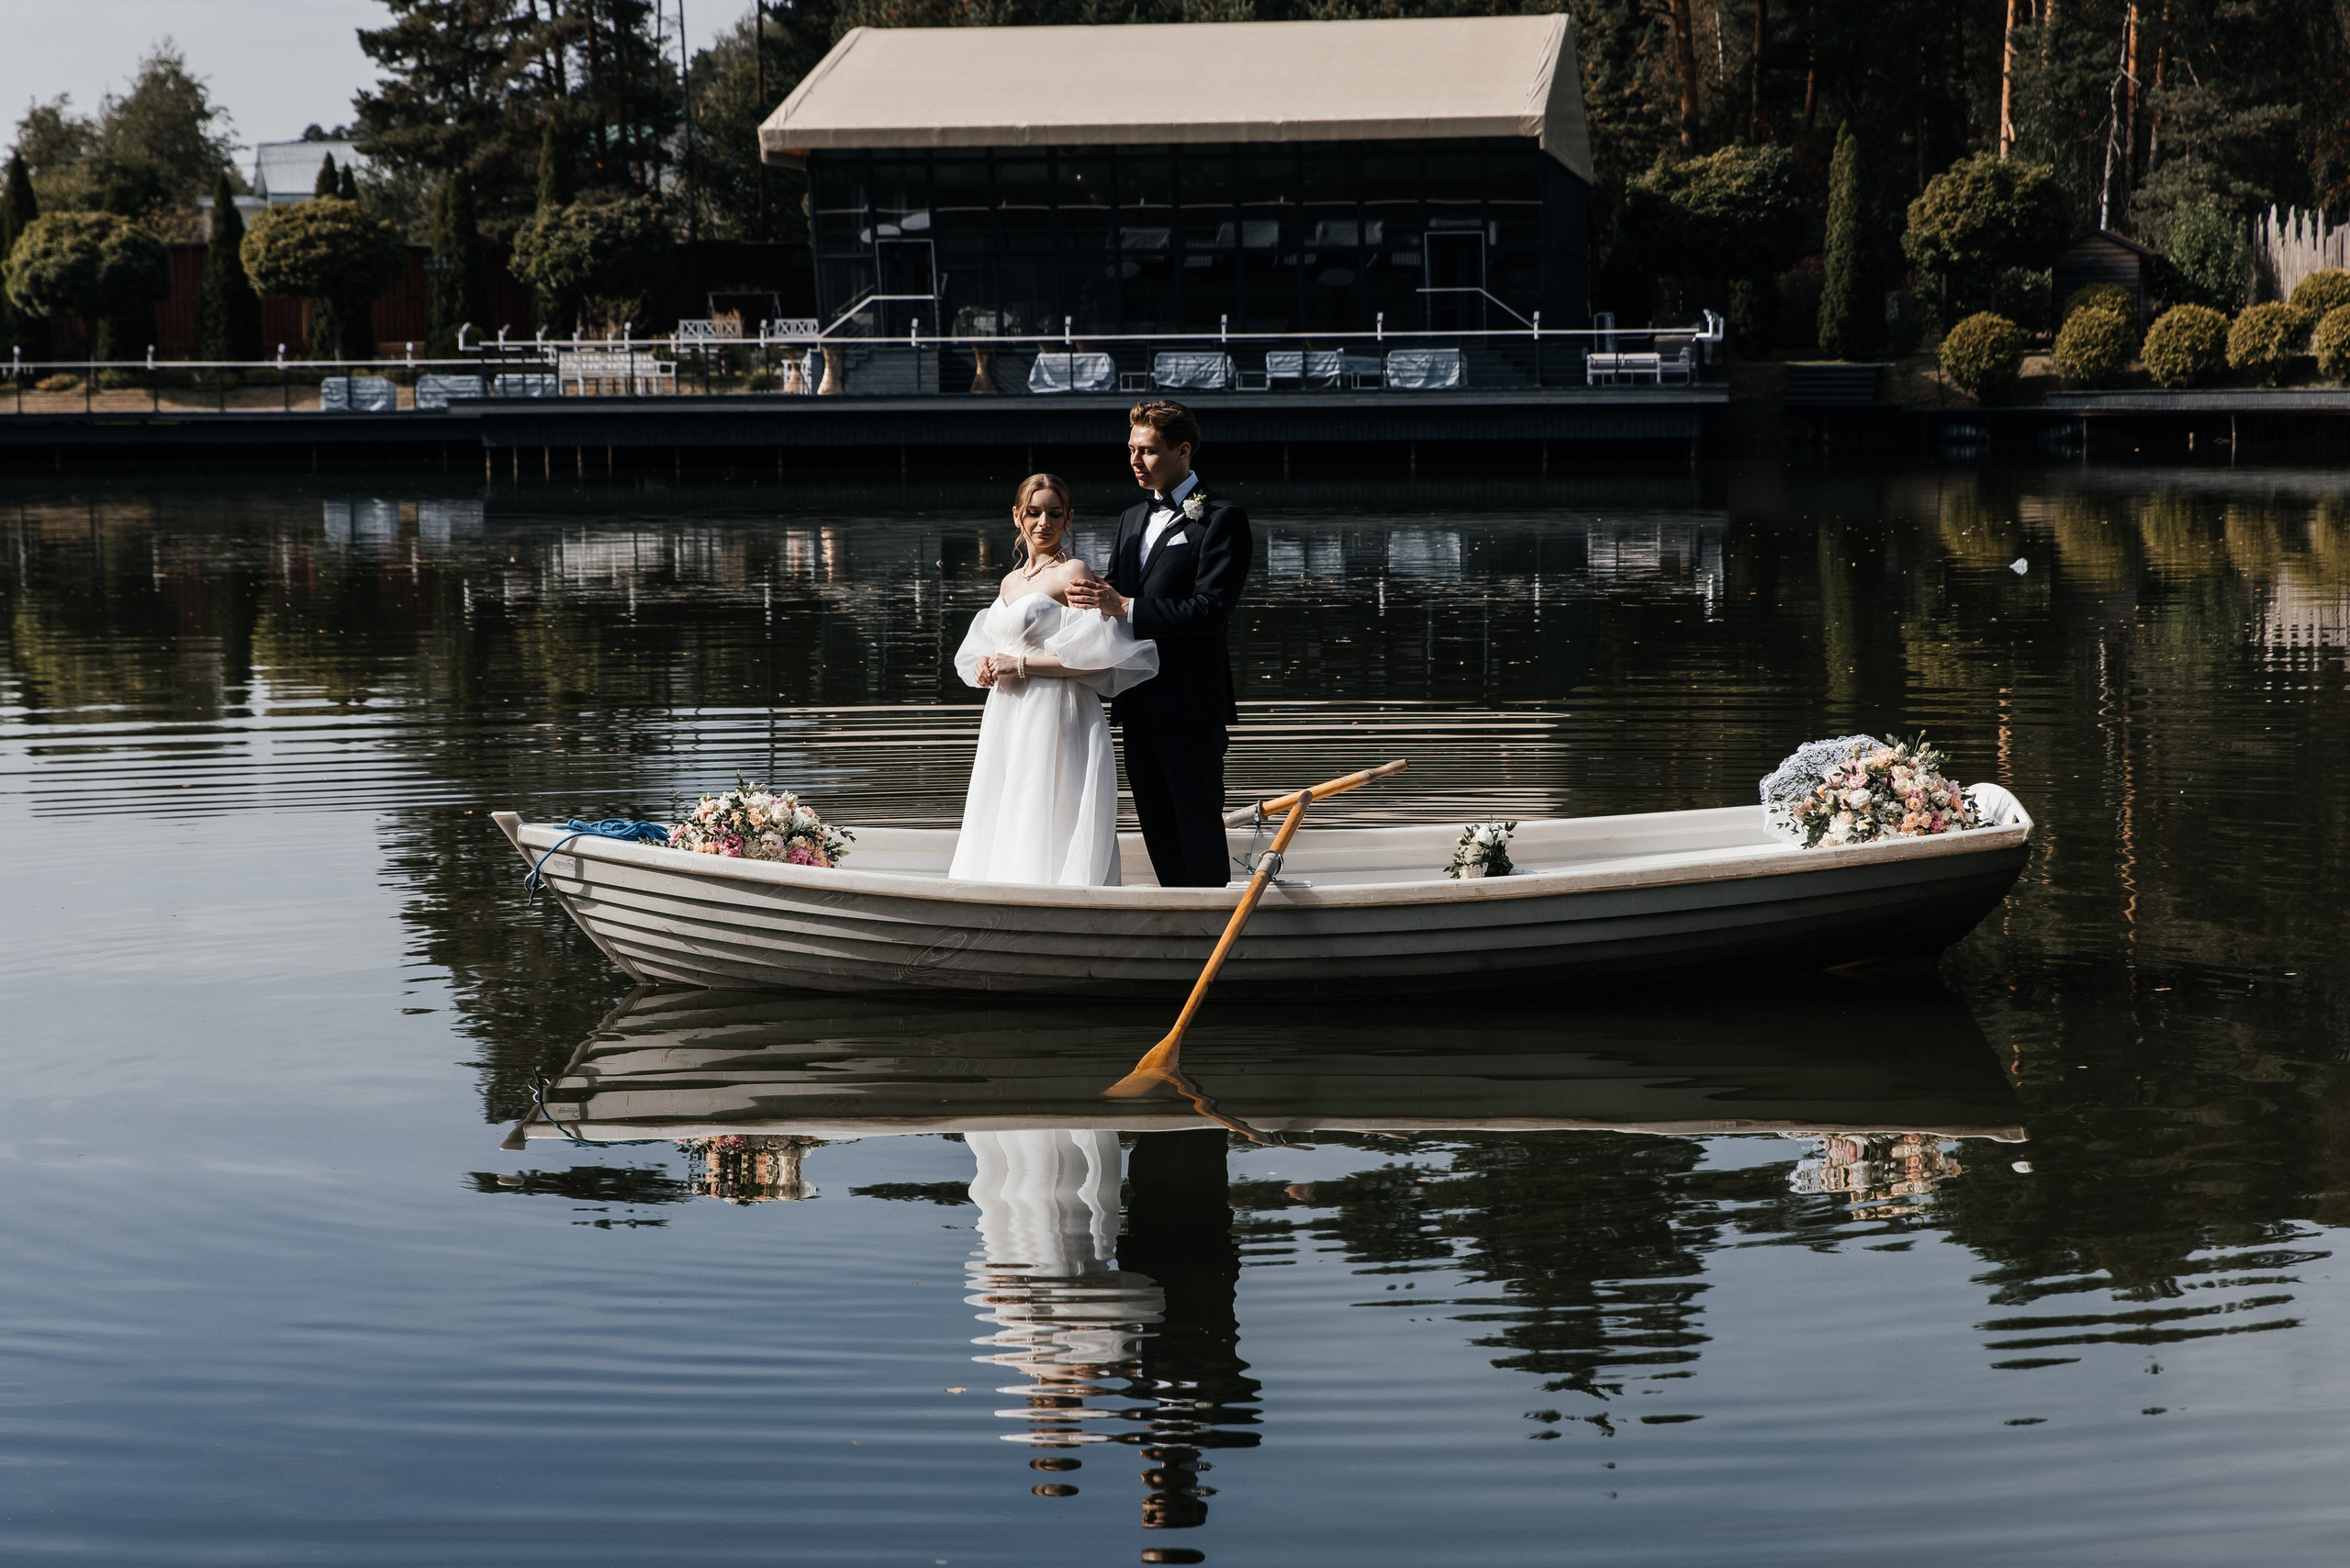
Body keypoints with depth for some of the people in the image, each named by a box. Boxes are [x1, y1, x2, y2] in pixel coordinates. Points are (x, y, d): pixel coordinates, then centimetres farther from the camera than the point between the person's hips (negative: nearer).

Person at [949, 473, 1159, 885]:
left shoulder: (1071, 573, -6)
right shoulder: (1010, 581, 18)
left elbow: (1099, 654, -17)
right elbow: (982, 647, 29)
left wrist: (1022, 665, -13)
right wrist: (986, 668, 4)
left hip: (1054, 720, -8)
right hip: (1007, 724, 8)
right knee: (1002, 837, 6)